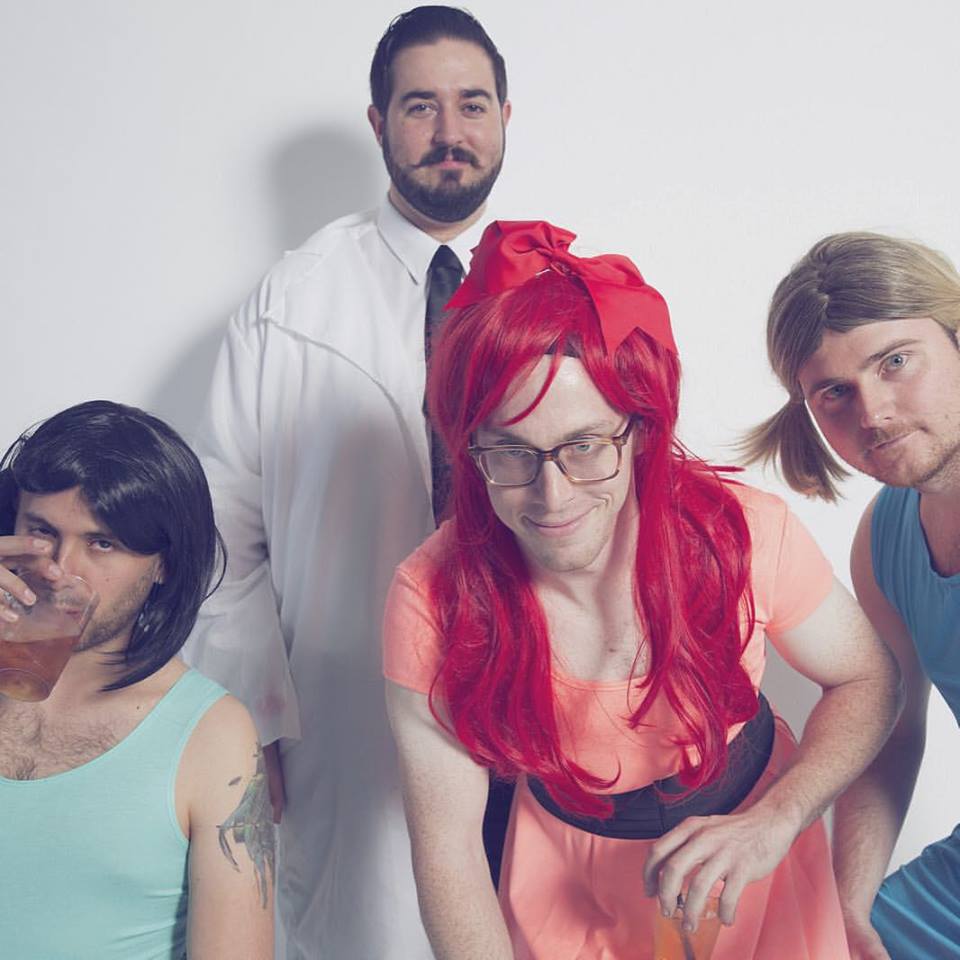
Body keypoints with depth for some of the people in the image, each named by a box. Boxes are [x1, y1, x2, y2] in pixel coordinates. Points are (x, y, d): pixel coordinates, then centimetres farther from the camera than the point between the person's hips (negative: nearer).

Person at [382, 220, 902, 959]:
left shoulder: (747, 533, -26)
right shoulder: (432, 601, -27)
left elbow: (867, 678, -10)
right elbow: (447, 845, -19)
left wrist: (774, 821, -25)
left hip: (753, 854, 1)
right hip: (570, 886, 0)